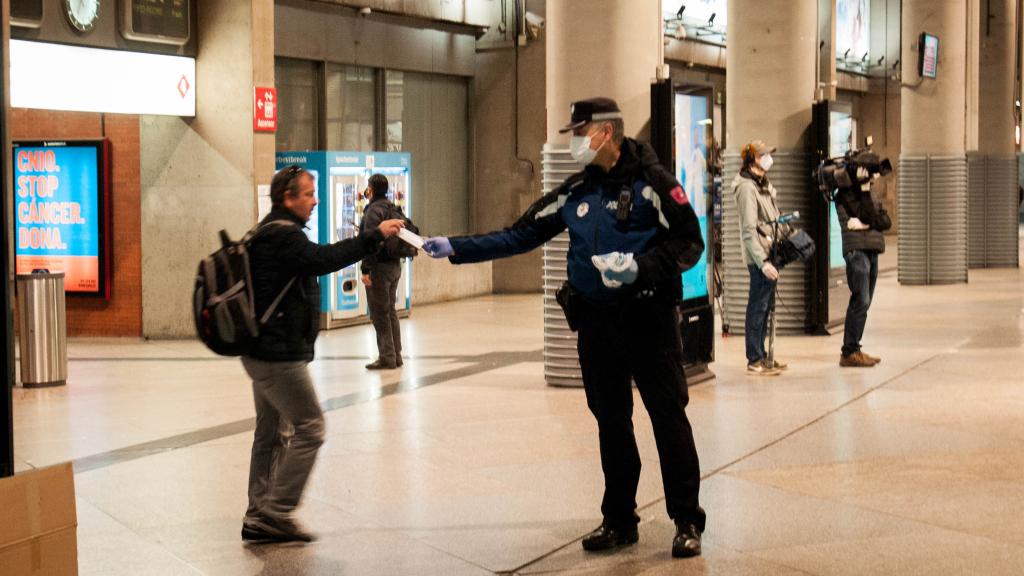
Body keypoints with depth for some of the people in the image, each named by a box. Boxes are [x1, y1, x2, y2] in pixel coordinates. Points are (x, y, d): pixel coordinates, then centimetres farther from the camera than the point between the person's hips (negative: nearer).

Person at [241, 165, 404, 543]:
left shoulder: (270, 234, 19)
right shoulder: (282, 235, -16)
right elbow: (323, 259, -30)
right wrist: (376, 236, -28)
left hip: (264, 353, 11)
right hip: (280, 355, -11)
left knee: (270, 433, 14)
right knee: (309, 428, -5)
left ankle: (258, 519, 18)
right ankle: (276, 512, -2)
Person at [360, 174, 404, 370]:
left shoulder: (374, 210, -14)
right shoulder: (393, 208, 14)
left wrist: (366, 269, -21)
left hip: (379, 267, -9)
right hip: (395, 265, 9)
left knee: (379, 313, -5)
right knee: (390, 311, 15)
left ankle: (386, 357, -4)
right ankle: (395, 354, 19)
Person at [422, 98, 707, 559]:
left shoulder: (650, 180, -8)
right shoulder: (575, 191, 9)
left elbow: (690, 243, -9)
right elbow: (520, 235, 9)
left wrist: (639, 267, -23)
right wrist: (455, 248, 2)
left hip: (648, 317, -6)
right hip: (596, 321, 6)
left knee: (669, 416, -2)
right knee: (610, 421, 11)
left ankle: (687, 521, 9)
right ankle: (619, 520, 22)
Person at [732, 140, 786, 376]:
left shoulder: (763, 183, 14)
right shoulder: (747, 187, -16)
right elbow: (749, 231, -20)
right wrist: (763, 262, -24)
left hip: (769, 254, 10)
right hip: (759, 257, -10)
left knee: (765, 307, 15)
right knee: (758, 307, -4)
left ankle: (761, 355, 23)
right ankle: (755, 360, 2)